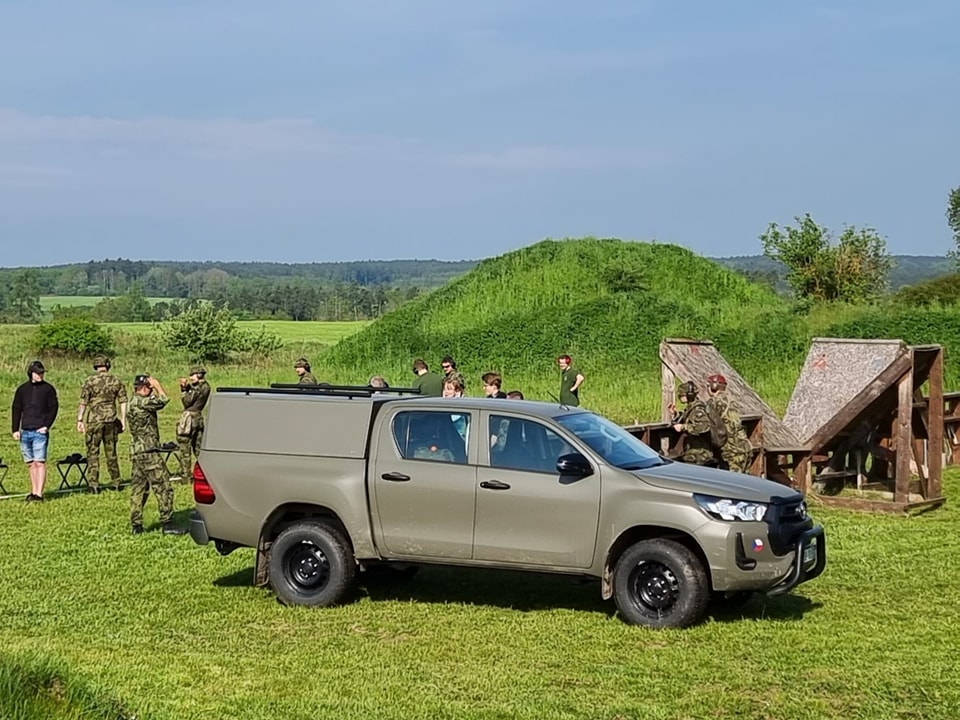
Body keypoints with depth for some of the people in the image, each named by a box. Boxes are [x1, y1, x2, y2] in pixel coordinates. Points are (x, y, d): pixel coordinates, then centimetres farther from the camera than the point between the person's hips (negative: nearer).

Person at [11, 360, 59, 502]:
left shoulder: (48, 389, 3)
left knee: (39, 463, -10)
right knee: (31, 463, 8)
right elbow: (16, 410, 12)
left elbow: (53, 408, 0)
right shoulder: (22, 389, 11)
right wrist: (15, 430, 4)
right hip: (25, 432, 4)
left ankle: (39, 493, -13)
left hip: (40, 432, -4)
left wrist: (46, 426, -10)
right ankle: (33, 491, 14)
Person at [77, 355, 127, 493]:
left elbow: (83, 403, -8)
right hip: (111, 419, 3)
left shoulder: (89, 381, -6)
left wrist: (79, 420, -3)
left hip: (94, 420, -3)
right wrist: (123, 420, 10)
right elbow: (123, 402, 4)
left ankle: (94, 484, -2)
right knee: (111, 452, 13)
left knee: (93, 452, 3)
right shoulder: (116, 381, 4)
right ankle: (116, 483, 17)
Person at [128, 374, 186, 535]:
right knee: (163, 487, -7)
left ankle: (136, 525, 15)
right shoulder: (140, 402, -16)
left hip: (137, 452, 10)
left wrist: (155, 387, 14)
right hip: (148, 452, -10)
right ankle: (167, 524, -6)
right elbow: (163, 400, -14)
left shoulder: (135, 402, 15)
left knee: (138, 488, 12)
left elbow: (158, 402, 21)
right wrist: (157, 385, -2)